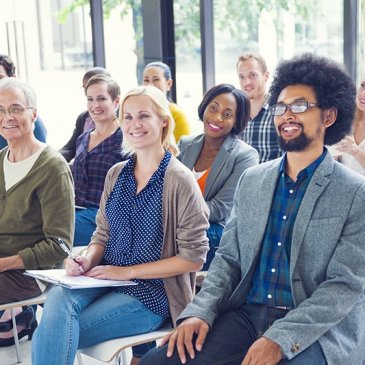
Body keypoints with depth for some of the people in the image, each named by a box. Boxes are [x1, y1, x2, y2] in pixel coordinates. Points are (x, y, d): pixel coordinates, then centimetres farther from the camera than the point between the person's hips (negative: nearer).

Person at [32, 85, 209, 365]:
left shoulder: (179, 180, -9)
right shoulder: (116, 174, 10)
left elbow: (194, 257, -10)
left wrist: (128, 271, -13)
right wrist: (88, 259, -7)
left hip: (151, 293, -5)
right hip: (106, 278, 5)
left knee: (53, 334, -23)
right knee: (57, 298, -29)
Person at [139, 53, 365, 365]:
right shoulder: (251, 181, 11)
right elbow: (228, 257, 12)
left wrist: (280, 340, -21)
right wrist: (199, 312, -6)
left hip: (317, 332, -4)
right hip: (246, 316, 4)